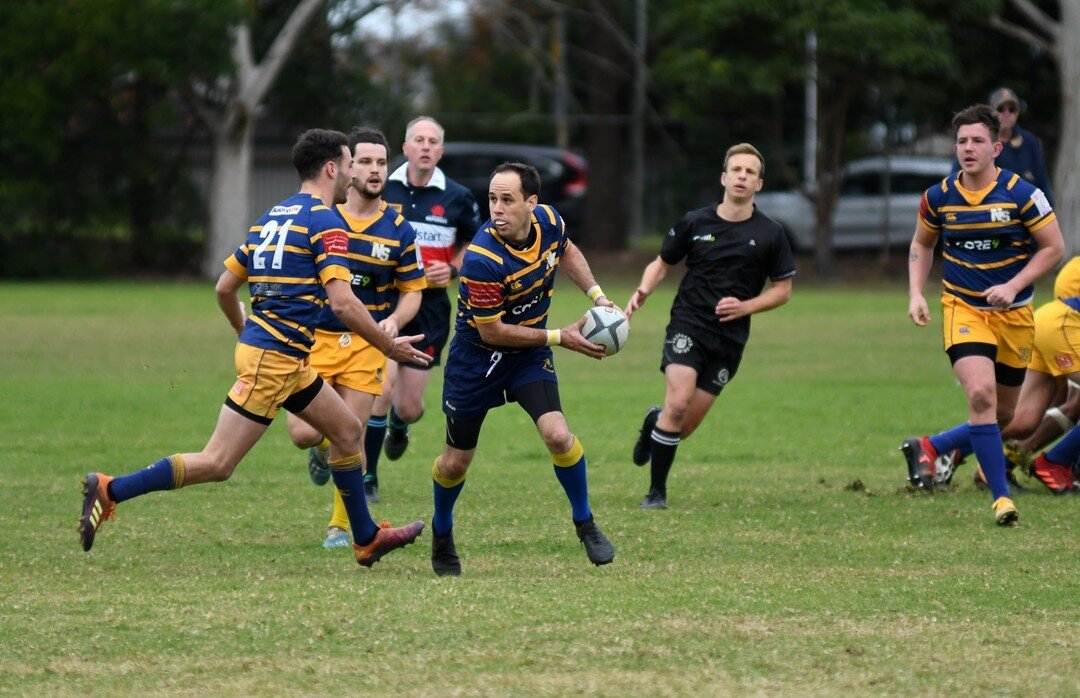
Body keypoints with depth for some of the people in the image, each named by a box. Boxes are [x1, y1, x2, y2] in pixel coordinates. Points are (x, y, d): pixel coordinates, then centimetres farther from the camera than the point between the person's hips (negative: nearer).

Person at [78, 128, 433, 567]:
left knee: (347, 431, 19)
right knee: (217, 463, -9)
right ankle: (110, 490, -10)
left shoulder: (270, 218, 15)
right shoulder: (325, 221, -11)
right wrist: (390, 346, -8)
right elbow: (343, 302, -19)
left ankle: (367, 539, 28)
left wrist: (245, 332, 34)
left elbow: (224, 288, 18)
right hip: (273, 359, -10)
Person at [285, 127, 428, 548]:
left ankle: (341, 525, 17)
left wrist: (394, 320, -13)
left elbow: (412, 291, 7)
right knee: (303, 434, -9)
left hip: (366, 343, 0)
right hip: (314, 339, 0)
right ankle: (322, 449, 29)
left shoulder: (398, 230, -1)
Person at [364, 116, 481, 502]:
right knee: (383, 388, -20)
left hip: (430, 307, 1)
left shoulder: (457, 198, -1)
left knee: (409, 407, 4)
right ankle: (366, 476, -4)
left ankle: (398, 424, 45)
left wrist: (453, 270, -5)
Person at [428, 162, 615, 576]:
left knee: (558, 436, -18)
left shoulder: (549, 221, -14)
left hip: (530, 355, 3)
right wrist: (560, 338, -20)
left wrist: (596, 294, 0)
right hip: (477, 356, -3)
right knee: (456, 461, 8)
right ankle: (441, 533, 38)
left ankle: (585, 523, 5)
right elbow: (492, 331, -23)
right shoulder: (482, 260, -32)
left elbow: (566, 253, 13)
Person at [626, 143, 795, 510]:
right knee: (678, 404, -21)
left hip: (730, 338, 1)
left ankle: (654, 422, 39)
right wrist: (642, 292, -9)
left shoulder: (770, 234, 0)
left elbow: (783, 289, 8)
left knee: (686, 426, 1)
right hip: (688, 325, -1)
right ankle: (656, 491, -6)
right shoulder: (694, 223, 0)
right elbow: (661, 263, 12)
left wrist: (746, 306, -10)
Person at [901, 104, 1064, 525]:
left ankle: (930, 447, 37)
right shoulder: (938, 198, -3)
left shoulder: (1021, 194, -11)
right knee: (981, 394, -23)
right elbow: (921, 244, 15)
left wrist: (1013, 286, -16)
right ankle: (1001, 497, -17)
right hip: (963, 308, -1)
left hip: (1014, 313, 1)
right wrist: (916, 294, 2)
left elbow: (1054, 248, -5)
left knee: (1002, 414, 10)